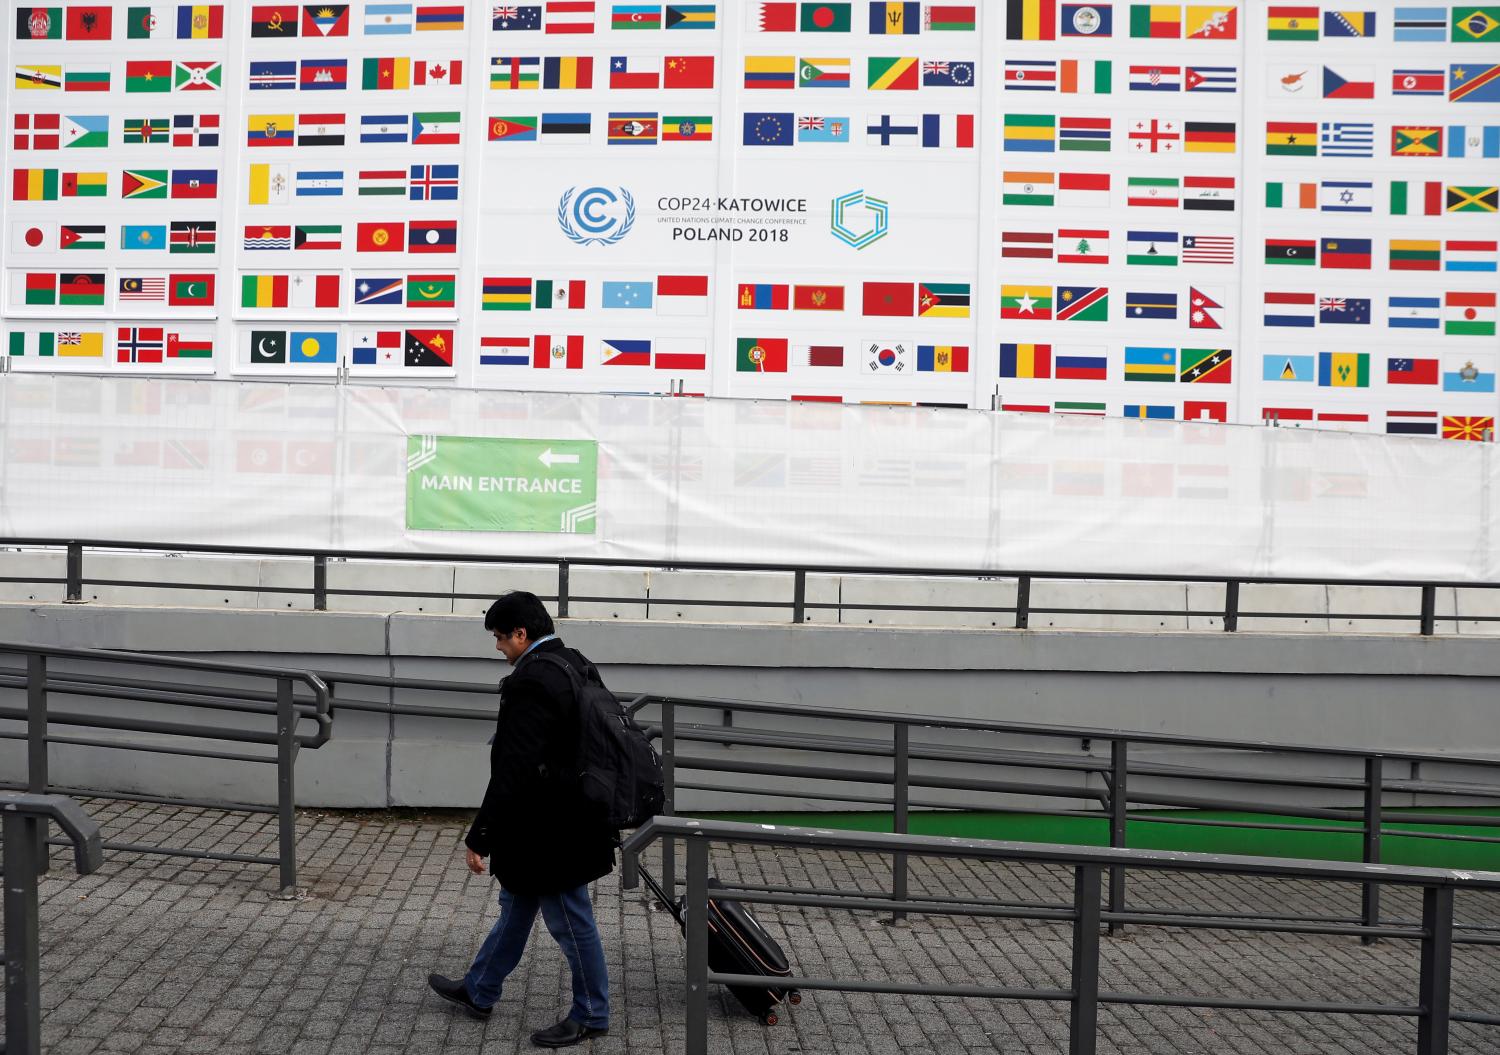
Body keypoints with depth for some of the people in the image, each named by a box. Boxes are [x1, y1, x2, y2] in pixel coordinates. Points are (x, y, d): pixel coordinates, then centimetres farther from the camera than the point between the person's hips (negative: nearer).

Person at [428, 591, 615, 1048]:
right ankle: (479, 992, 39)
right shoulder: (577, 664, 5)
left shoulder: (529, 682, -25)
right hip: (572, 816, 10)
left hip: (549, 830, -10)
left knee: (570, 920, 6)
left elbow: (512, 771, -27)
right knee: (516, 904, 23)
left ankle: (591, 1015, 22)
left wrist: (480, 837, -19)